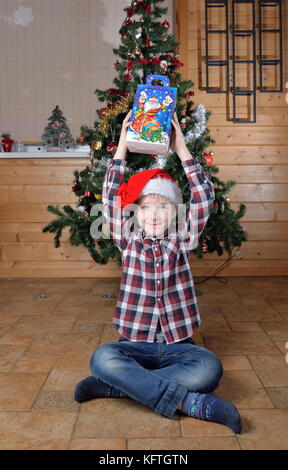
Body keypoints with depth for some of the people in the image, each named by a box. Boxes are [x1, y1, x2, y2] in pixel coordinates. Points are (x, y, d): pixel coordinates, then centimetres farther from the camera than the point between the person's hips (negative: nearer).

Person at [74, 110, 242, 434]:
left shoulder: (181, 243, 5)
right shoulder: (129, 244, 6)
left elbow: (204, 199, -3)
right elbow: (110, 200, -3)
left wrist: (181, 149, -3)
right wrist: (121, 148, -3)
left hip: (178, 345, 0)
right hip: (135, 344, 0)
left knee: (210, 368, -31)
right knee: (101, 358, -33)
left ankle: (114, 385, -23)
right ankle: (193, 403, -29)